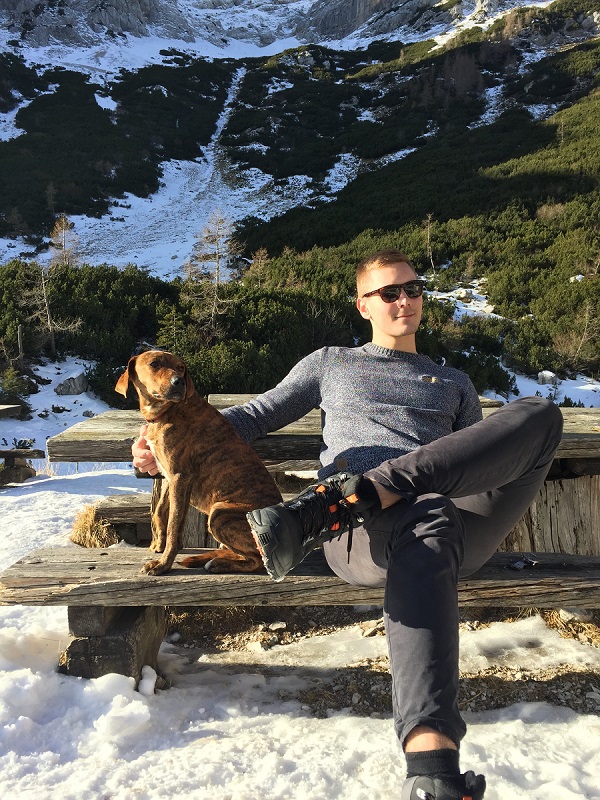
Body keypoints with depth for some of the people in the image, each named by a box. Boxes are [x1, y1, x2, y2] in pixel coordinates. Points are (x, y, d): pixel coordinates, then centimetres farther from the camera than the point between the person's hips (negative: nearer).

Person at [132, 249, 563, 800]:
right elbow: (258, 414, 23)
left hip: (460, 525, 3)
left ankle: (329, 504, -36)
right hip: (361, 536, -3)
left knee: (540, 413, -24)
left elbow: (477, 453, 26)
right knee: (427, 515, -41)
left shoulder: (454, 383, 35)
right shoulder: (331, 364, 30)